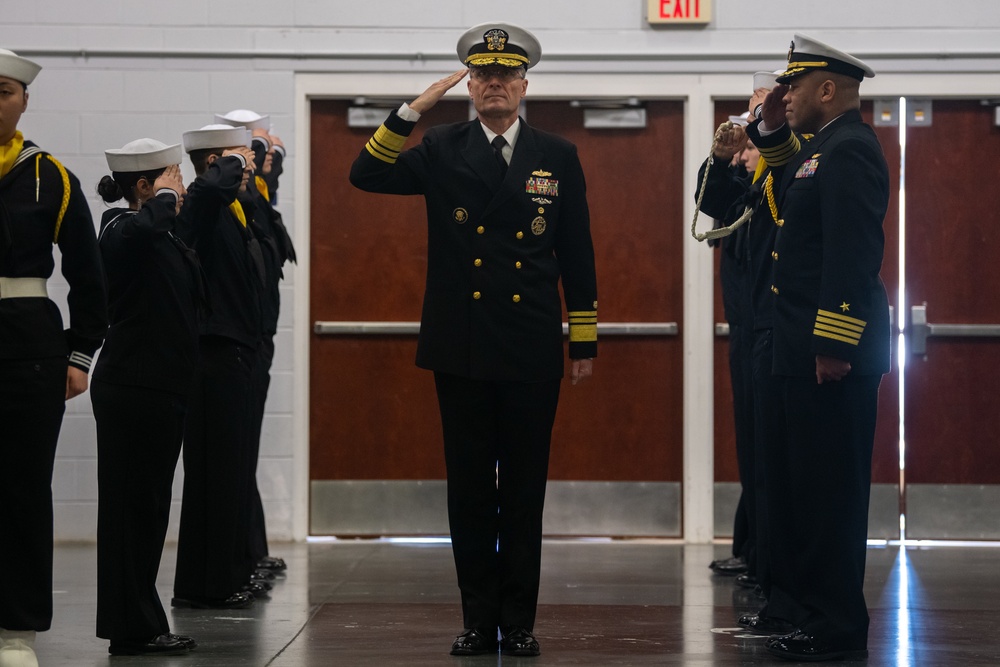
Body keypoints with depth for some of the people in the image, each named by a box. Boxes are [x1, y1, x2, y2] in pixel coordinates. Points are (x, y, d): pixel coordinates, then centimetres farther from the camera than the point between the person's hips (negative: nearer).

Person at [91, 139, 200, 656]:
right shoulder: (124, 231, -12)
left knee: (147, 506, 12)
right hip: (133, 387, -10)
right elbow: (147, 226, -37)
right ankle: (132, 630, -1)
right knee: (131, 503, -5)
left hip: (161, 387, 10)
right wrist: (164, 197, -21)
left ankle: (140, 626, 18)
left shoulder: (165, 237, 15)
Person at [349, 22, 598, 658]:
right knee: (469, 488, 5)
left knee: (524, 491, 4)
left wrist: (586, 342, 4)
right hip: (462, 349, 0)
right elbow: (367, 175, -8)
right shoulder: (442, 149, 5)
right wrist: (415, 108, -15)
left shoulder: (558, 156, 6)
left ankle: (519, 621, 11)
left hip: (531, 350, 0)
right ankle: (480, 619, 13)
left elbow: (577, 255, 7)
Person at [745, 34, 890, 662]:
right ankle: (801, 604, 24)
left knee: (829, 486, -5)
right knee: (797, 480, 16)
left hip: (833, 348, -10)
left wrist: (833, 345, -26)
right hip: (804, 347, 10)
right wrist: (770, 132, 16)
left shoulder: (850, 149, -15)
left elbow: (853, 252, -23)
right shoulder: (826, 147, 16)